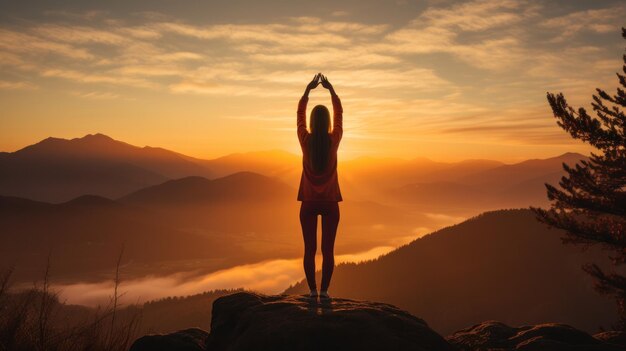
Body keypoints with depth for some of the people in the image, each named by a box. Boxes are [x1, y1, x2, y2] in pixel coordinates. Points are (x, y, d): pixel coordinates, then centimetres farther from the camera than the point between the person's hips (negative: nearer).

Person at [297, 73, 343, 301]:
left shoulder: (306, 141, -7)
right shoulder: (334, 140, -7)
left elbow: (300, 113, 7)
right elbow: (339, 114, 8)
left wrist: (309, 88, 15)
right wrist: (330, 89, 15)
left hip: (309, 202, 0)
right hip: (330, 202, 0)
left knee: (310, 248, 5)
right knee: (328, 249, 3)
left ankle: (312, 290, 8)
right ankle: (324, 290, 5)